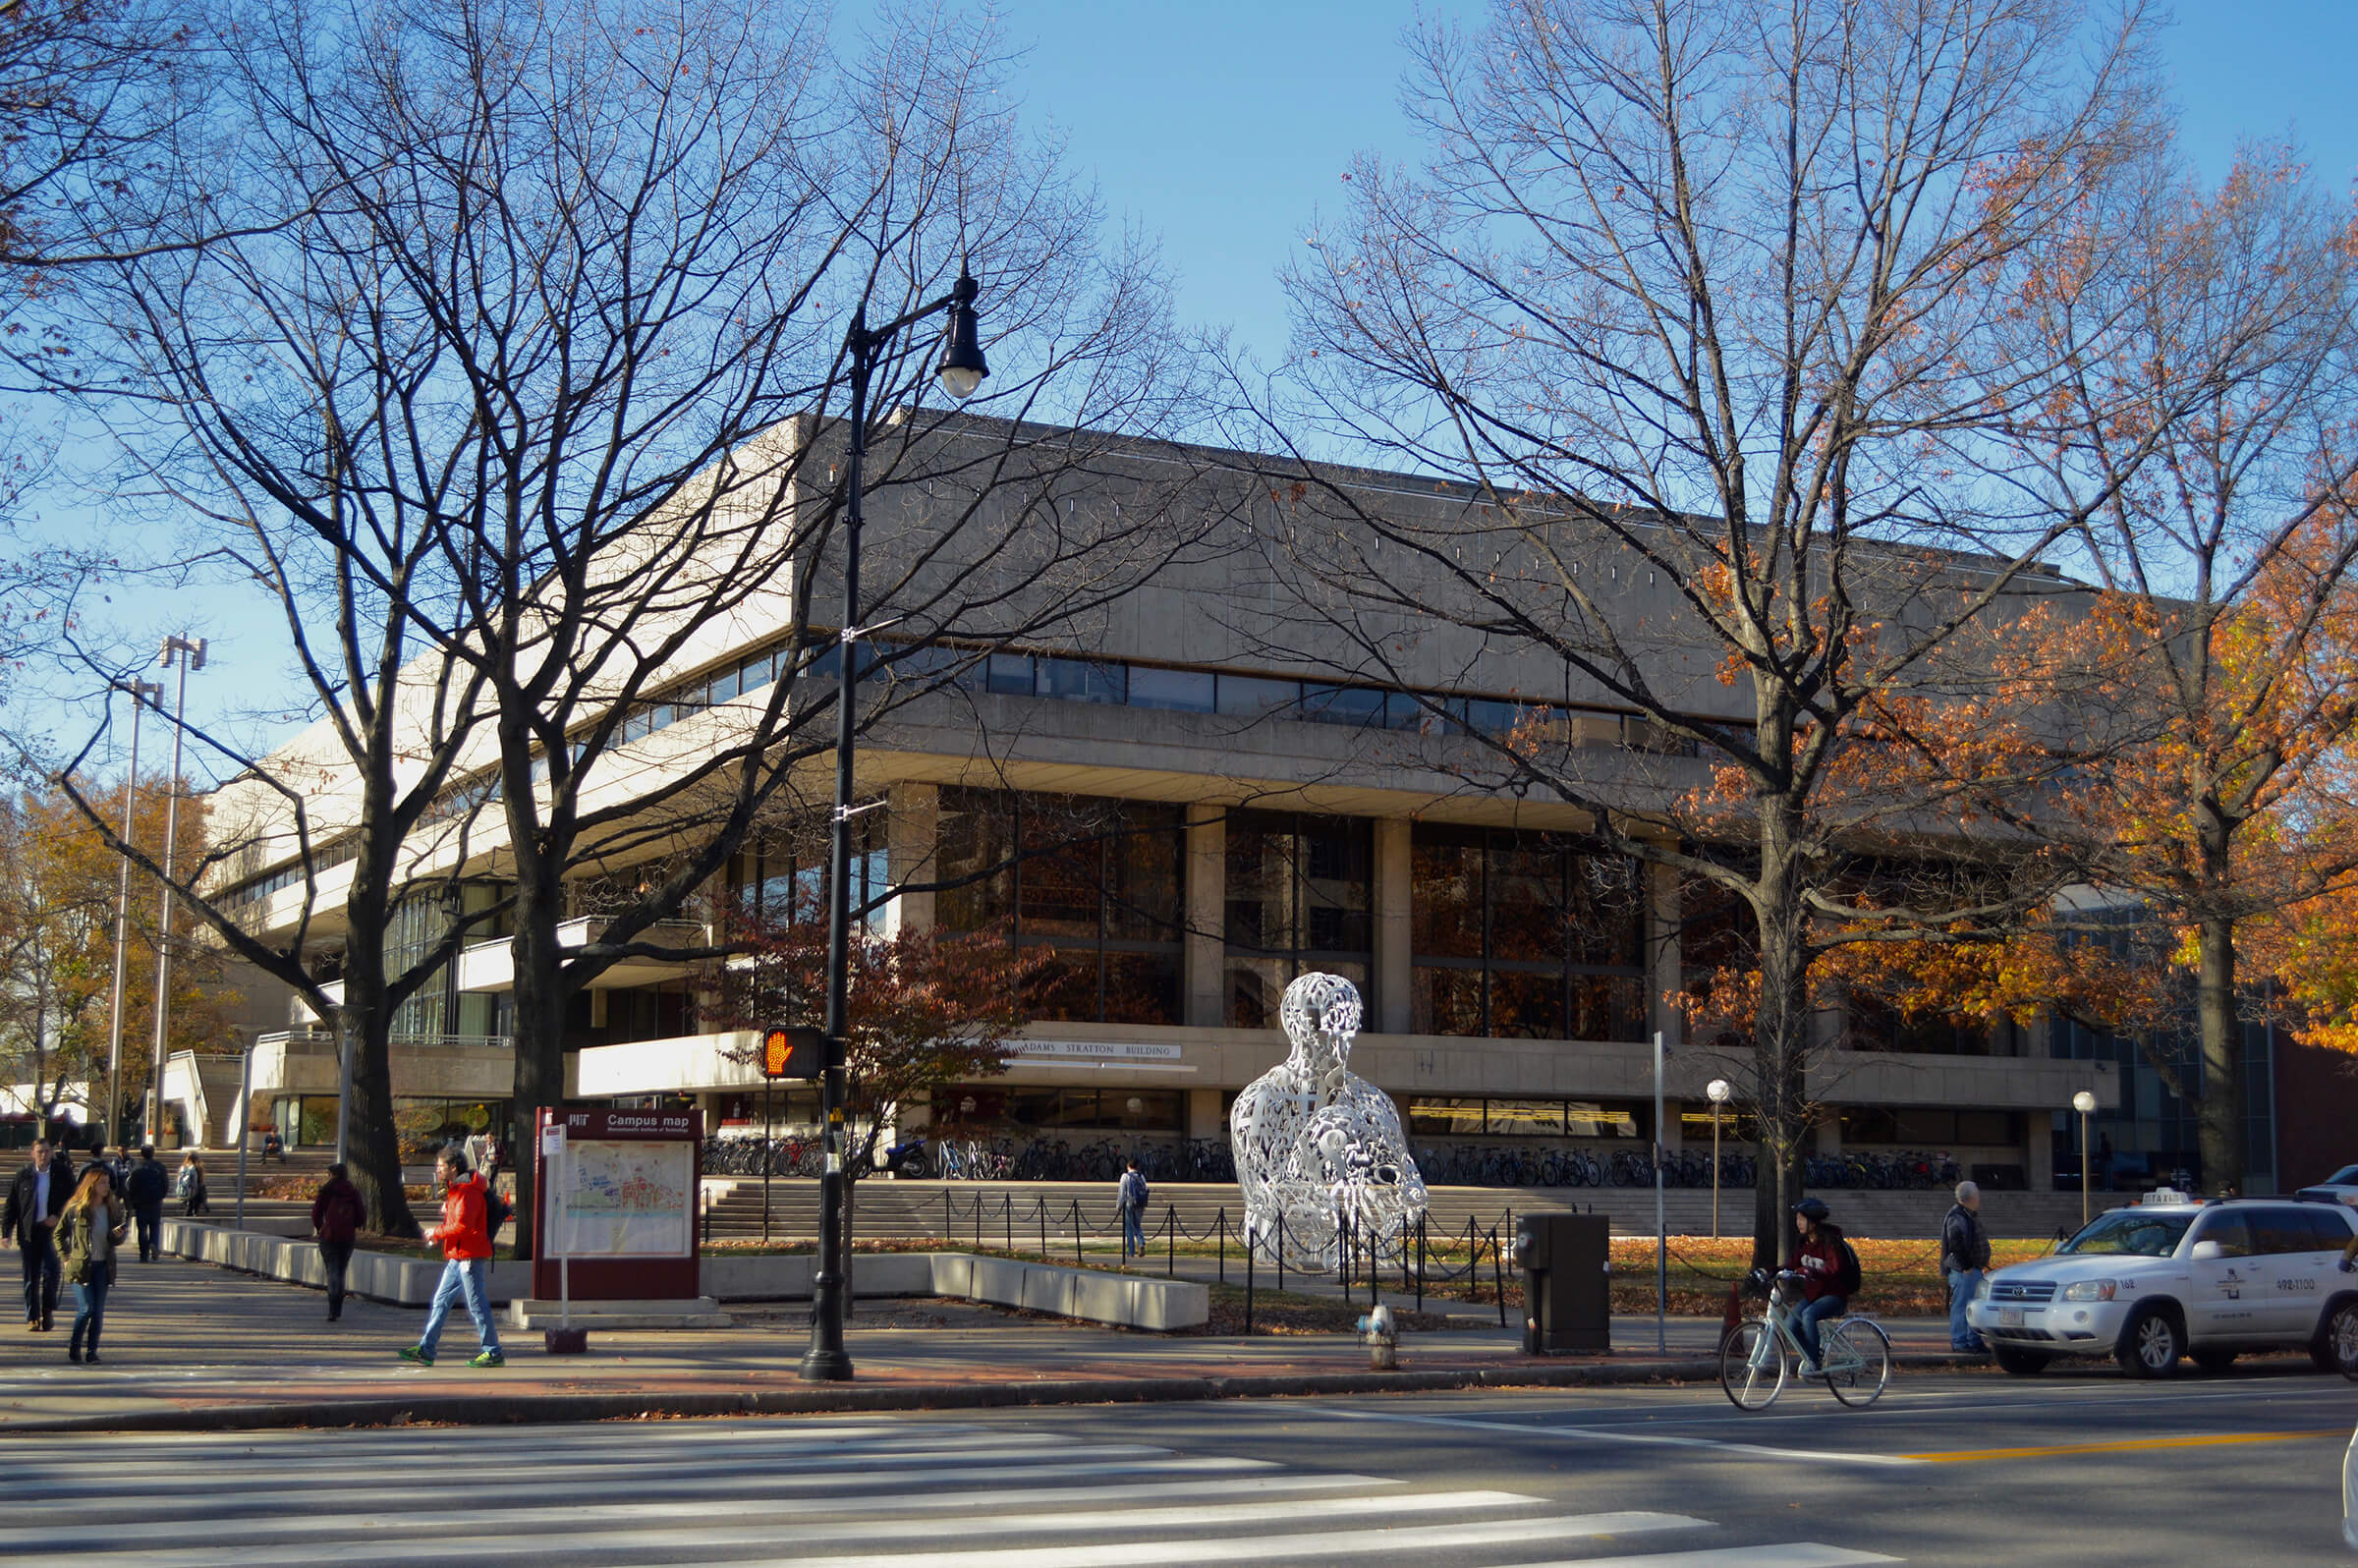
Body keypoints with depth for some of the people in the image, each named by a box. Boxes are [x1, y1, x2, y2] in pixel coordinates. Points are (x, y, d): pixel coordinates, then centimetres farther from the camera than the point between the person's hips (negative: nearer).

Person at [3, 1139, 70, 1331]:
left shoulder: (61, 1174, 4)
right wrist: (6, 1232, 0)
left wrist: (58, 1217, -6)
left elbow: (72, 1200, 10)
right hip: (29, 1233, 1)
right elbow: (11, 1206, 7)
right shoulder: (23, 1176, 4)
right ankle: (33, 1317, 11)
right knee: (31, 1277, 3)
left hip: (52, 1230, -1)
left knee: (50, 1272, -9)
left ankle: (48, 1310, 11)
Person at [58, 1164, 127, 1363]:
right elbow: (59, 1234, 5)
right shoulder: (76, 1208, -5)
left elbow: (117, 1241, 9)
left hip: (103, 1266, 4)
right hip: (80, 1266, -4)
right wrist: (66, 1258, 0)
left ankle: (92, 1351, 8)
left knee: (99, 1312, 1)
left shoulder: (112, 1209, 5)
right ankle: (74, 1348, 9)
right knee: (86, 1308, -9)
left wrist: (118, 1235, -13)